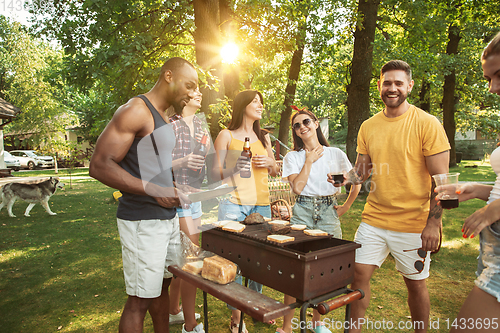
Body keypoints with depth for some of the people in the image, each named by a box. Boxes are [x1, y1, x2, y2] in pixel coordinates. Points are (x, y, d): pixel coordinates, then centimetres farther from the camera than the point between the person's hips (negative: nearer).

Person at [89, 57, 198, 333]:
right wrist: (155, 190, -26)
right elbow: (99, 165, -20)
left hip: (168, 217, 9)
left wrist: (179, 186, 11)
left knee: (162, 285, 19)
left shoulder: (163, 119, 17)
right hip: (142, 220, -9)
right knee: (140, 299, 1)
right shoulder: (136, 110, -13)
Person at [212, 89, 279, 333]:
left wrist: (270, 163, 1)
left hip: (261, 204, 5)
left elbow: (275, 172, 23)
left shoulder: (263, 137, 18)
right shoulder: (226, 135, 3)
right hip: (233, 204, -4)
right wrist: (234, 168, -19)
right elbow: (215, 174, 0)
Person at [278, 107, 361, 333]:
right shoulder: (293, 157, 5)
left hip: (328, 213, 1)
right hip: (302, 212, -1)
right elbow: (297, 187, -9)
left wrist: (346, 206, 9)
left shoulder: (335, 154, 6)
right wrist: (309, 160, -5)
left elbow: (356, 183, 12)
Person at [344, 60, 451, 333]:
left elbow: (441, 179, -9)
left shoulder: (427, 124, -8)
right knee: (358, 274, 4)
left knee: (415, 284, 11)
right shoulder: (368, 127, 5)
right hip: (373, 218, 4)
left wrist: (433, 223, -14)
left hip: (414, 223, -3)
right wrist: (346, 178, -10)